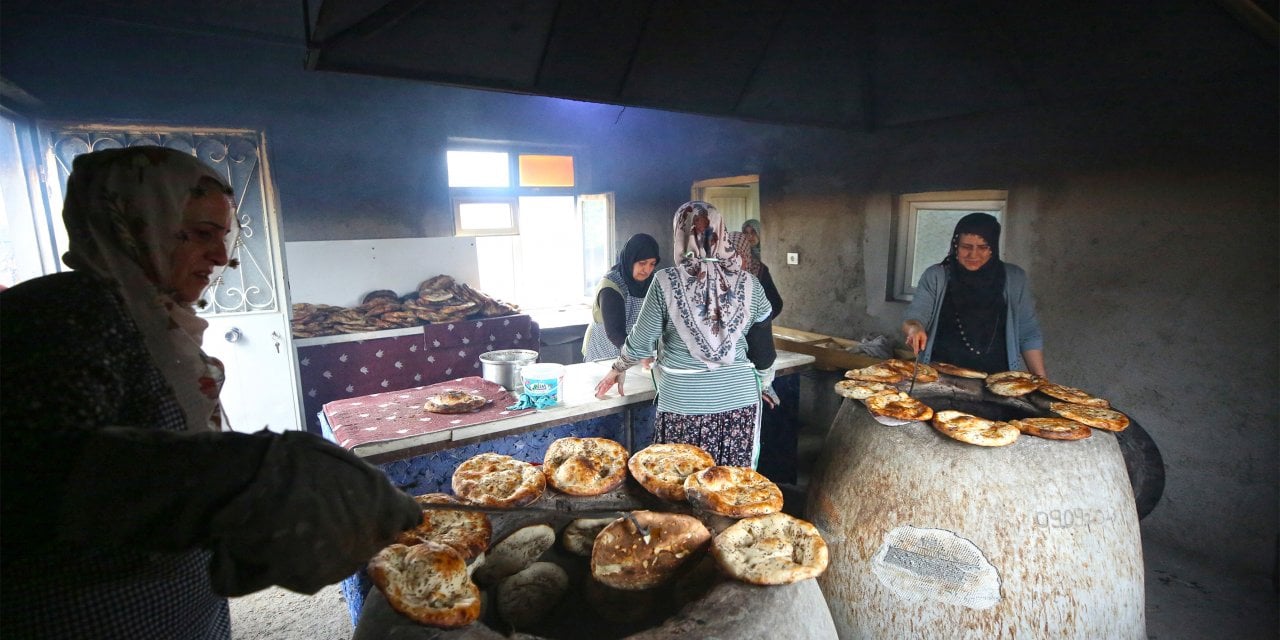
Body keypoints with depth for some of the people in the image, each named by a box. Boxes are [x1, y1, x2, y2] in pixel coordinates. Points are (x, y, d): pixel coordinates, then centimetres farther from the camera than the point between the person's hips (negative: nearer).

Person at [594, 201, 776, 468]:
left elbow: (641, 342, -2)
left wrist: (616, 370, 17)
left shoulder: (666, 281, -8)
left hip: (683, 403, -2)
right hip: (739, 404, 3)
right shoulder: (749, 284, -1)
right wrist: (763, 384, 24)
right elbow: (763, 350, 5)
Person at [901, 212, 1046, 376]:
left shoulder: (1014, 278, 8)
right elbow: (912, 318, -1)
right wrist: (915, 329, -24)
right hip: (941, 374, 0)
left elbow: (1029, 335, 10)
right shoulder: (935, 276, 4)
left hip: (996, 377, 0)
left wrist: (1041, 380, 3)